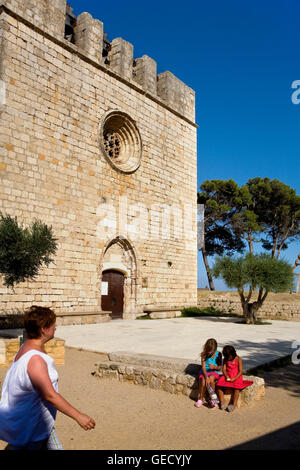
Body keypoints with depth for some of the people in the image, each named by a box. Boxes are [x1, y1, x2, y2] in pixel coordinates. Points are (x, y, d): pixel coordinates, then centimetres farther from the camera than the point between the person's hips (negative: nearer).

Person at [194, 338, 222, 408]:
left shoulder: (218, 354, -4)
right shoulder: (204, 354, -7)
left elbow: (219, 367, -1)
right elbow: (203, 367, -13)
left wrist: (214, 367, -24)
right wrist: (206, 377, -28)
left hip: (214, 372, 0)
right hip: (204, 372, 0)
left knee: (211, 379, -33)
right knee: (203, 382, -29)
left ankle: (212, 399, -14)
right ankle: (200, 400, -7)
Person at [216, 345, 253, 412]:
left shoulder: (238, 359, -8)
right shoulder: (225, 359, 6)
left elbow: (240, 371, -11)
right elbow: (224, 369, 3)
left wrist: (234, 378, -22)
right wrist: (226, 376, -16)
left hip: (236, 377, -4)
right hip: (227, 376, 4)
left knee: (236, 388, -33)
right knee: (218, 385, -20)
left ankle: (234, 404, -22)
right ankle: (222, 402, -14)